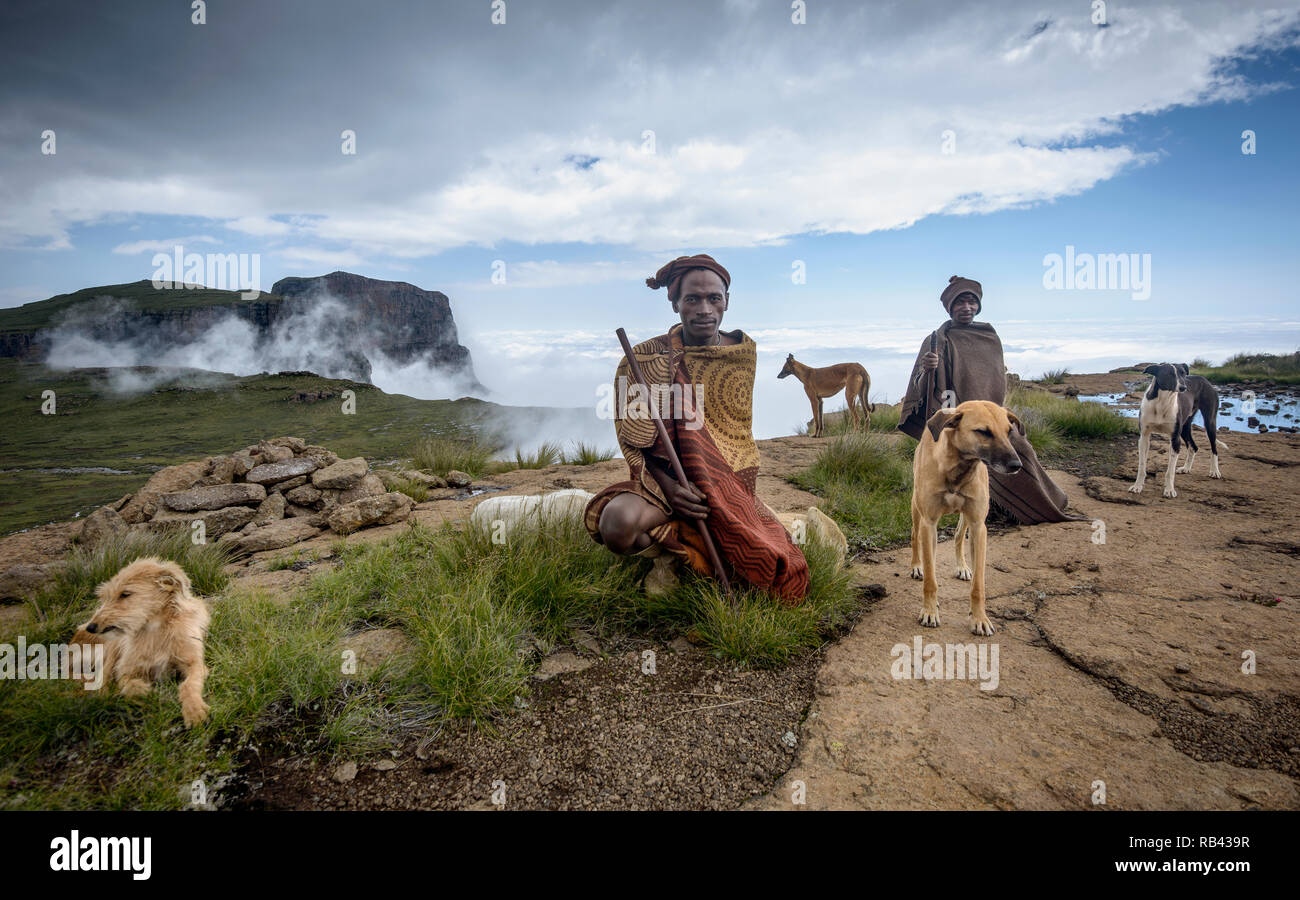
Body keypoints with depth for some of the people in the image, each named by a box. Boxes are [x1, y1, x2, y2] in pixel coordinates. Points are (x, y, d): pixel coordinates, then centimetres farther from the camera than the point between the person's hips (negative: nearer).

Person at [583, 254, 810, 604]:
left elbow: (738, 430, 12)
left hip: (730, 487, 3)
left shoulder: (744, 351, 3)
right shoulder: (645, 358, -6)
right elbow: (634, 441, -5)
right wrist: (667, 484, -23)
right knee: (618, 521, -37)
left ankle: (678, 540, 9)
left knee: (782, 574, -17)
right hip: (663, 480, -3)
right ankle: (668, 552, 1)